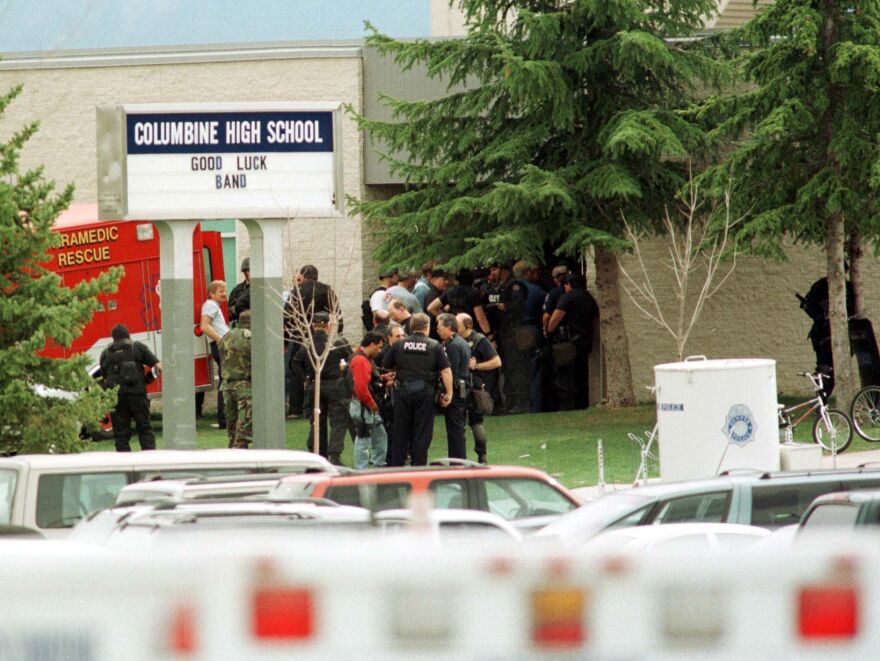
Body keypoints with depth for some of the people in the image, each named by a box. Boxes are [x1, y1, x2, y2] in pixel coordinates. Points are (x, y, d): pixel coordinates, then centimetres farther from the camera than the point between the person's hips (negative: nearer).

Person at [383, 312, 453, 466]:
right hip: (425, 392, -2)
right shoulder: (435, 346, -2)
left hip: (403, 390, 2)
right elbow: (446, 371, -7)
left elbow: (386, 367, 9)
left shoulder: (399, 345, 3)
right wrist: (449, 393, -3)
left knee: (400, 432, 9)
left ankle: (396, 467, 10)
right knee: (422, 434, 4)